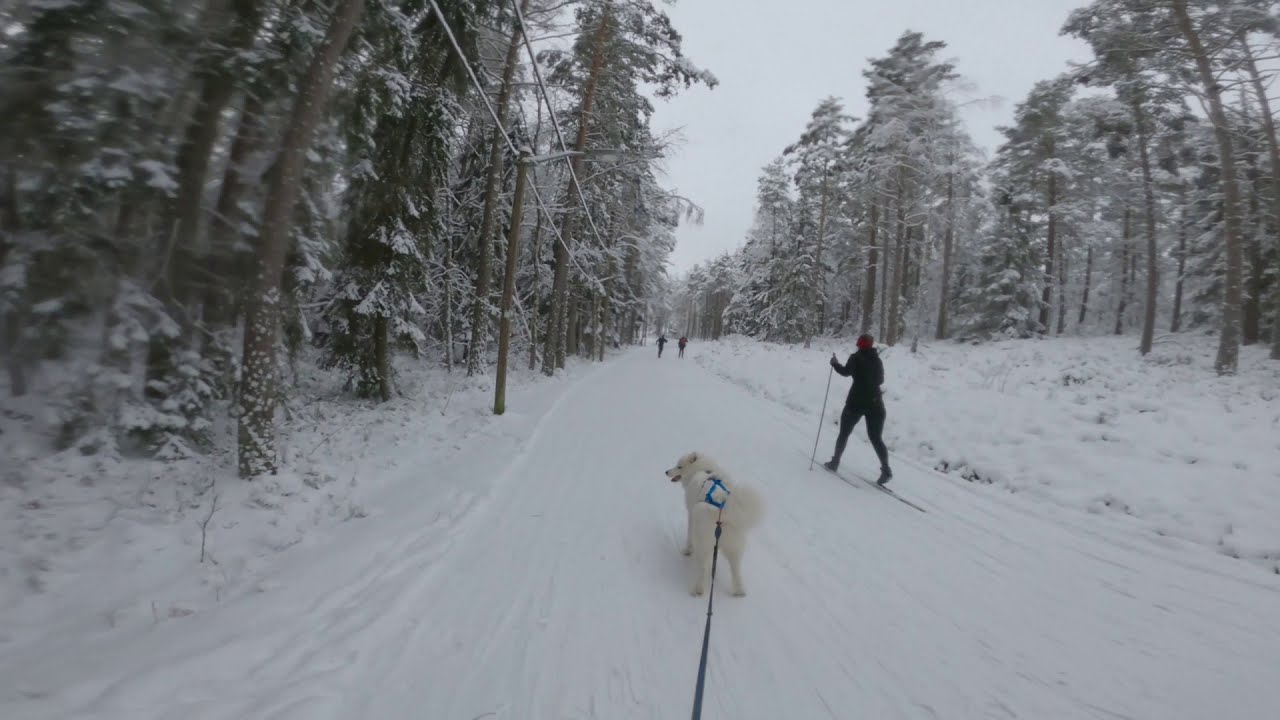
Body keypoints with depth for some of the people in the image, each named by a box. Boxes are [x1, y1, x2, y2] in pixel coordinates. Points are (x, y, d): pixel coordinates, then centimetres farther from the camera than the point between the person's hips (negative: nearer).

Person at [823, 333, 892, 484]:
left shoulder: (856, 358, -7)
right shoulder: (877, 360, 10)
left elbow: (846, 371, -22)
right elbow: (880, 380, 19)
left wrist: (835, 363, -6)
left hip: (857, 402, -4)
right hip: (875, 403, 4)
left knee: (844, 433, 11)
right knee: (875, 438, 7)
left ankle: (834, 462, 17)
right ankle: (886, 470, -5)